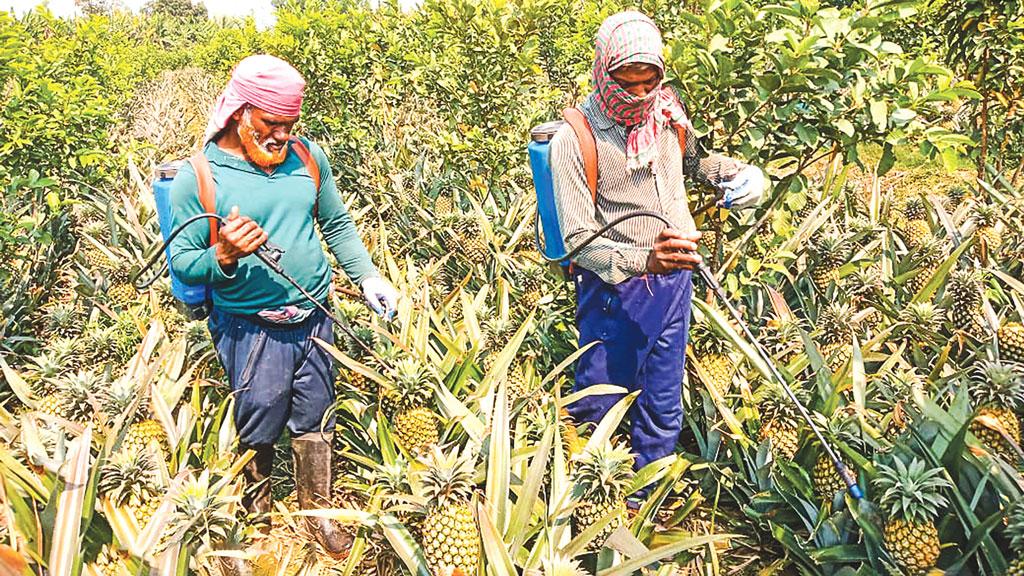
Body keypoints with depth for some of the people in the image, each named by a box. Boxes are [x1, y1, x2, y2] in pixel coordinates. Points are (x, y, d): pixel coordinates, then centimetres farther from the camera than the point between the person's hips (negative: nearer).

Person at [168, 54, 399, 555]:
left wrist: (367, 276, 2)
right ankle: (255, 515, 39)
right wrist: (222, 257, -28)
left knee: (315, 420, 16)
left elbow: (337, 225, 12)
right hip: (249, 328, -4)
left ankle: (317, 510, 38)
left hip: (314, 319, 4)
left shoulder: (307, 156, 2)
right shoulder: (197, 177, -10)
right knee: (258, 429, 11)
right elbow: (181, 262, -7)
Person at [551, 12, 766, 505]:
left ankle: (644, 503, 36)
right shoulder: (575, 140, -17)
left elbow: (692, 161, 22)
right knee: (599, 404, 7)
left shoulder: (668, 114, -1)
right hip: (614, 290, -5)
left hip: (674, 281, 5)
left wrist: (737, 172, 0)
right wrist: (644, 260, -36)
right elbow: (578, 240, -19)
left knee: (663, 409, 14)